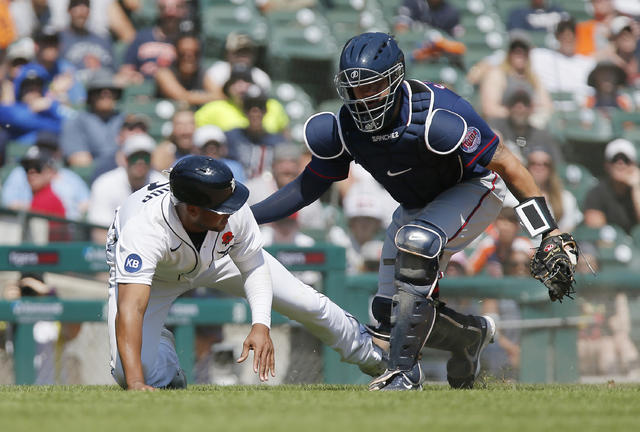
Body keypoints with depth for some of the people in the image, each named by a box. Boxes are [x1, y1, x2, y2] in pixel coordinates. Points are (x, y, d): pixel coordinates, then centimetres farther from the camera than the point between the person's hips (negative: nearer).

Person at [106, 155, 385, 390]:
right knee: (128, 373, -22)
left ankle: (369, 353, 33)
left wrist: (260, 325, -32)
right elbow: (130, 308, -55)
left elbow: (254, 267, -15)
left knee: (309, 304, 2)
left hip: (217, 258, 3)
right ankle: (162, 346, 15)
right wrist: (136, 383, -67)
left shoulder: (234, 213, -34)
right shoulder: (144, 228, -47)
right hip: (152, 274, -3)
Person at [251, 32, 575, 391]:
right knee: (389, 311, -1)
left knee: (417, 242, -35)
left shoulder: (435, 117, -35)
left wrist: (549, 233, -32)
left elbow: (506, 164, -29)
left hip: (474, 190, -7)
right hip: (417, 206, 7)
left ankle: (404, 371, -28)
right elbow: (309, 186, -1)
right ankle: (473, 335, 28)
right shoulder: (344, 129, -17)